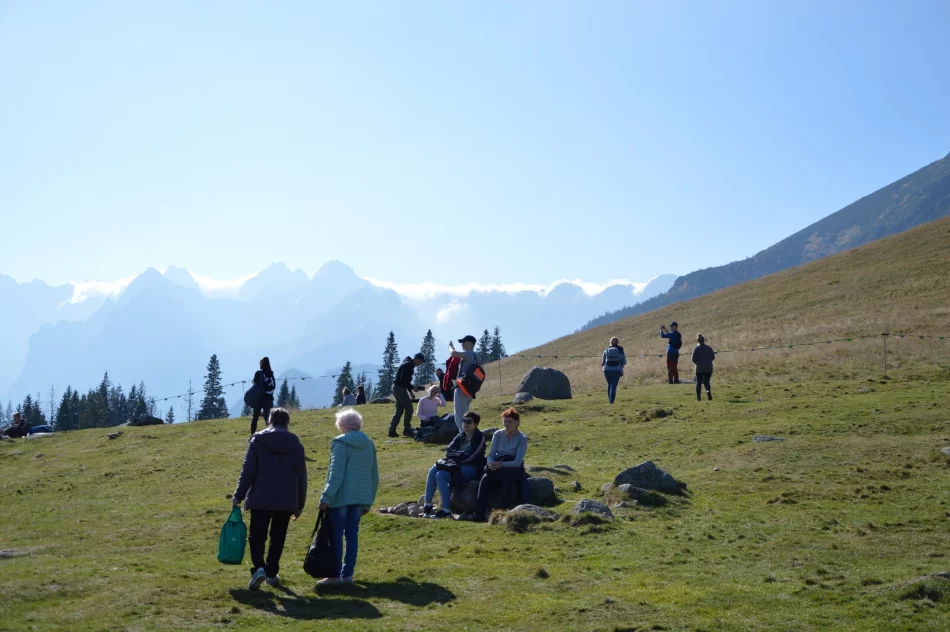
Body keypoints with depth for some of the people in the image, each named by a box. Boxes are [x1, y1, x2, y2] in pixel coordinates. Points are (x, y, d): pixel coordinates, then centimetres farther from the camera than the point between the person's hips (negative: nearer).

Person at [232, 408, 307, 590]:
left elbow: (248, 471, -5)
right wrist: (300, 504, 14)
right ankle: (271, 573, 13)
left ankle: (258, 568, -16)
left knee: (257, 535, 3)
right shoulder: (295, 443, 6)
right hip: (286, 500, 2)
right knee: (277, 538, 13)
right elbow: (301, 476, 7)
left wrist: (239, 495, 2)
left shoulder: (258, 440, 0)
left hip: (261, 498, -2)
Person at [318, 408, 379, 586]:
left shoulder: (341, 443, -8)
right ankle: (347, 574, 12)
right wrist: (368, 502, 22)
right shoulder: (369, 444, 11)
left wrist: (326, 496, -15)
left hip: (342, 497, -6)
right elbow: (374, 475, 15)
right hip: (360, 498, 6)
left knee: (336, 534, 1)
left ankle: (334, 575, 2)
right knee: (352, 534, 10)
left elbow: (336, 473, -16)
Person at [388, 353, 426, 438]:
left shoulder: (409, 364, 17)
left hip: (397, 387, 10)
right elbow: (403, 379, -23)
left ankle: (392, 430, 9)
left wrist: (410, 391, 16)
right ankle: (407, 430, 0)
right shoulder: (408, 365, -15)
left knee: (399, 410, 12)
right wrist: (412, 387, -17)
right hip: (400, 388, -10)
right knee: (409, 408, -4)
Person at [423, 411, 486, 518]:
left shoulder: (479, 438, -7)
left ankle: (446, 510, -26)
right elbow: (448, 451, 6)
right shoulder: (461, 436, 14)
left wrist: (455, 454, -4)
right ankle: (427, 504, -9)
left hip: (472, 469, -8)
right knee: (433, 470, -14)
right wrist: (461, 454, -10)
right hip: (458, 466, 8)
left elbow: (469, 457, -17)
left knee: (441, 475, -27)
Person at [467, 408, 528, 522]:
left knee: (507, 476, -39)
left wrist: (500, 464, -31)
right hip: (497, 467, 3)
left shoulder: (522, 439, -6)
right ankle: (479, 513, -35)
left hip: (514, 469, -3)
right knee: (485, 479, -29)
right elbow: (491, 455, 3)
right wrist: (491, 464, -21)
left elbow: (518, 462, -16)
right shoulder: (498, 435, 5)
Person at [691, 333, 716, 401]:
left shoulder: (696, 348, -7)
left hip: (699, 368, -2)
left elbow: (694, 359, -8)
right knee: (706, 381, 11)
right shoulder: (709, 348, 4)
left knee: (698, 382, 8)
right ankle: (708, 390, -21)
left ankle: (698, 397, 6)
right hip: (708, 368, 3)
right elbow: (713, 357, 9)